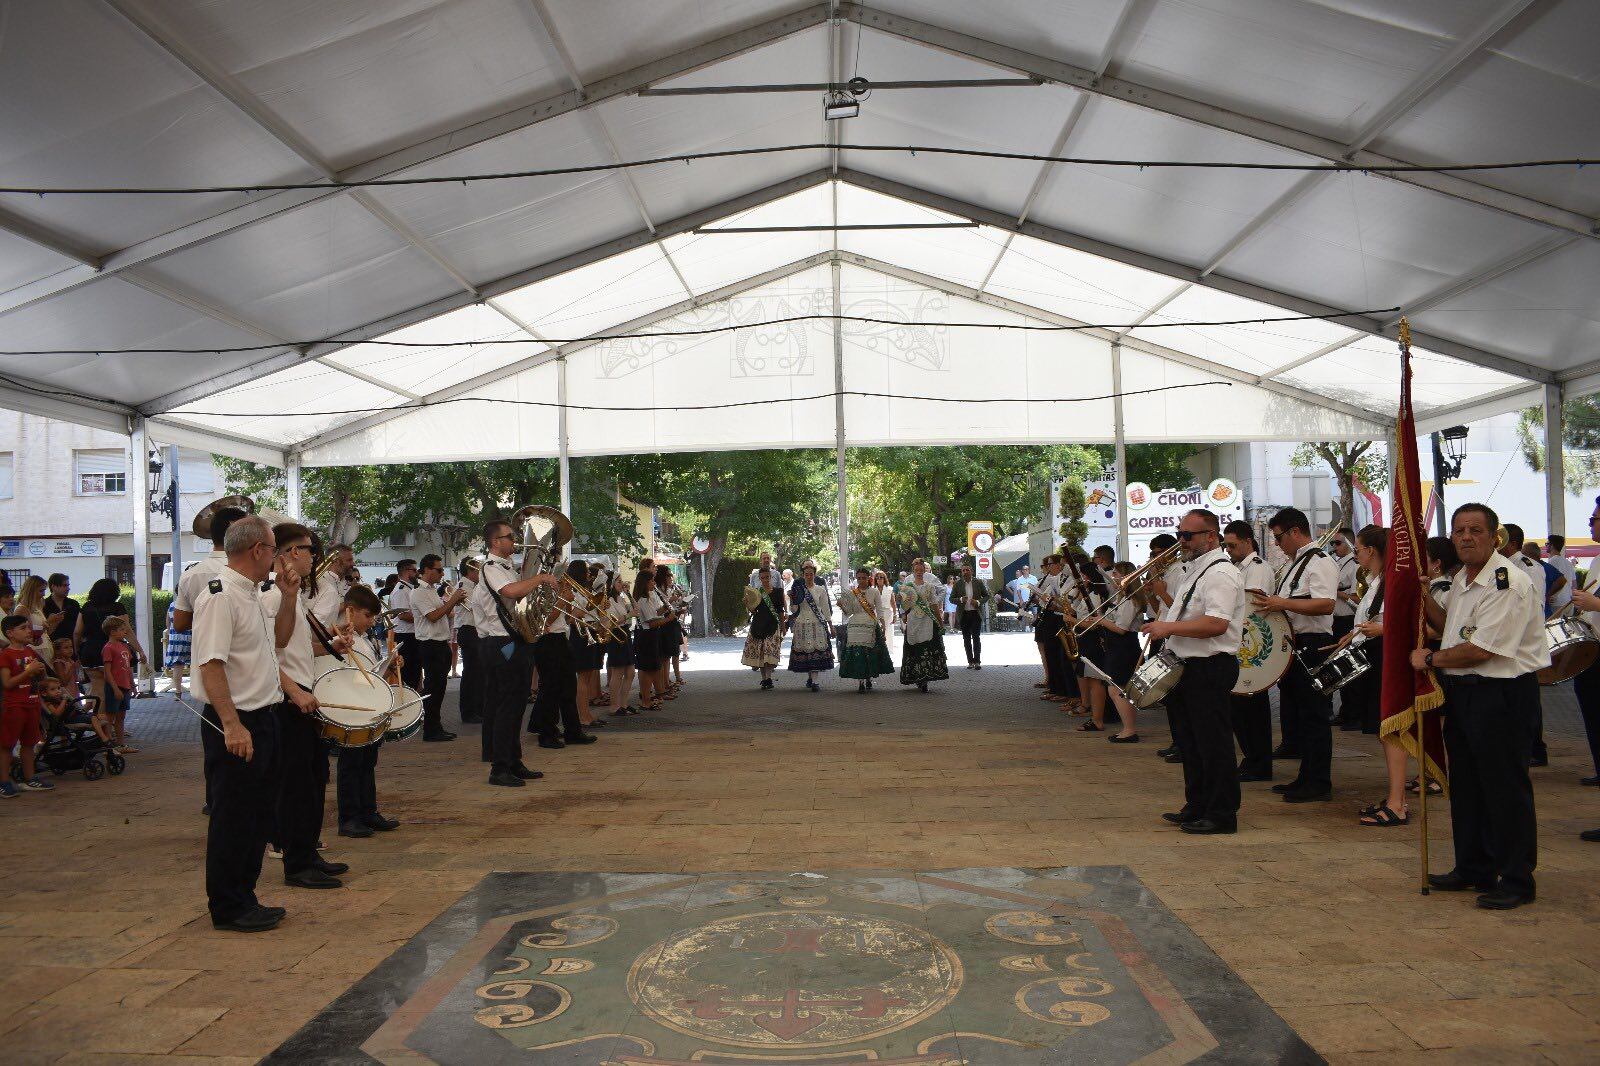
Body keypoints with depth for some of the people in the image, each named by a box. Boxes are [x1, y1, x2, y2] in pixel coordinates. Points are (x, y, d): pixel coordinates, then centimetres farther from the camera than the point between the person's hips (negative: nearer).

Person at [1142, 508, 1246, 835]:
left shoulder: (1220, 572, -16)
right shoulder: (1195, 570, 17)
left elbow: (1216, 623, -27)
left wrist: (1169, 627, -22)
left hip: (1210, 669, -11)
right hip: (1189, 667, 11)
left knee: (1213, 743, -4)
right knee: (1190, 740, 17)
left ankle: (1222, 814, 4)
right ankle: (1197, 806, 28)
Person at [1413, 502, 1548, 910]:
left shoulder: (1509, 583, -19)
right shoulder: (1461, 579, 11)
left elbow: (1480, 650, -23)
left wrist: (1430, 658, -9)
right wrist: (1423, 601, 9)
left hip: (1503, 692, -10)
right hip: (1463, 690, 10)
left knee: (1505, 787, -1)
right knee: (1466, 783, 17)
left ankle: (1517, 880, 12)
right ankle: (1474, 869, 30)